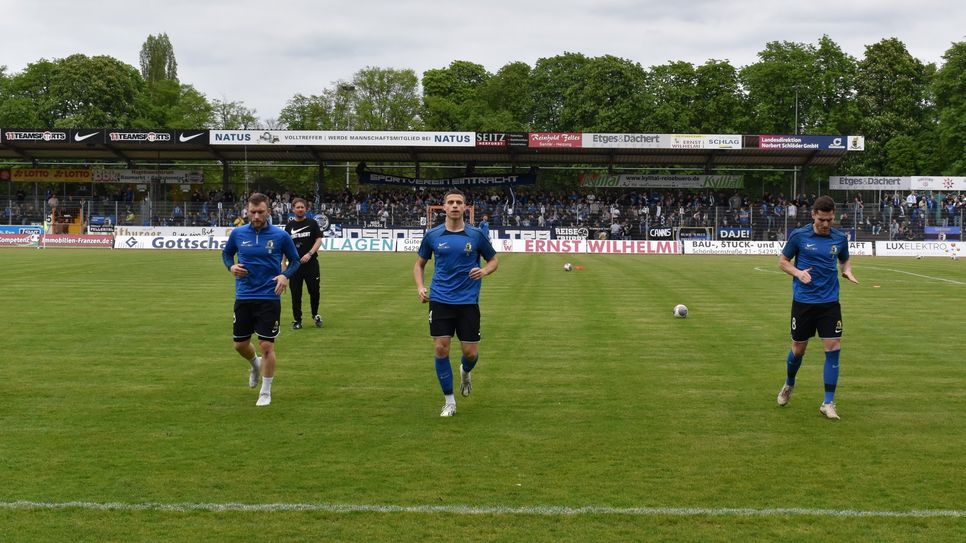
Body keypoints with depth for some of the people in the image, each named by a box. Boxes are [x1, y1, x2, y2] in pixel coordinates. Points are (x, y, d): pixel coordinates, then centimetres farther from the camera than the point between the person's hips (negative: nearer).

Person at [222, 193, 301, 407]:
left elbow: (295, 260, 5)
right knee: (240, 344, 11)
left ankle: (265, 392, 11)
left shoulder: (280, 236, -6)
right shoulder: (238, 234, 0)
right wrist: (231, 266, -5)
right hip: (244, 298, 3)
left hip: (269, 298, -3)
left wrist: (285, 275, -15)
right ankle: (256, 364, 45)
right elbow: (226, 253, 17)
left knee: (267, 346, -5)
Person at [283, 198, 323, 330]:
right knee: (296, 294, 2)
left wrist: (309, 254, -16)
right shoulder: (289, 226, 11)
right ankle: (297, 320, 9)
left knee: (314, 290, -1)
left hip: (311, 263, -2)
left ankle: (315, 315, 22)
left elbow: (319, 240, -2)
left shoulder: (312, 223, 4)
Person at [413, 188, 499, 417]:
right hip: (440, 301, 0)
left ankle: (465, 372, 39)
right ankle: (449, 401, 9)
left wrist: (484, 271, -11)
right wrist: (420, 287, -3)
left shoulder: (476, 235, -1)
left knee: (470, 353, 0)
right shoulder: (432, 235, 2)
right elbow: (420, 263, 14)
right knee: (441, 349, -6)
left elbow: (493, 259, 11)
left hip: (468, 301, 0)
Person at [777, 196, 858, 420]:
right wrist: (798, 272, -16)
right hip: (803, 301, -1)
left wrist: (847, 271, -4)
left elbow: (845, 260, 19)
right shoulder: (799, 236, -6)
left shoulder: (840, 238, 1)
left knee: (833, 349, -7)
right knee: (798, 349, 9)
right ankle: (789, 385, 39)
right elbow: (783, 261, 3)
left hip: (830, 302, 2)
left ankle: (828, 403, 1)